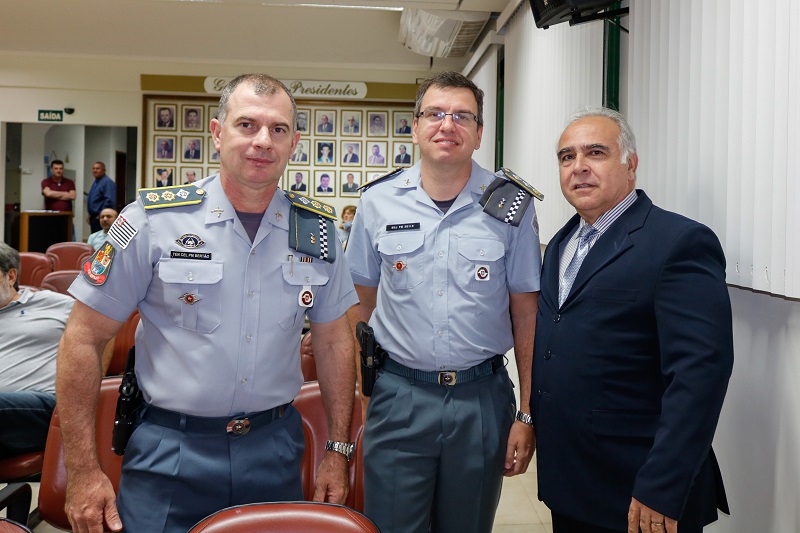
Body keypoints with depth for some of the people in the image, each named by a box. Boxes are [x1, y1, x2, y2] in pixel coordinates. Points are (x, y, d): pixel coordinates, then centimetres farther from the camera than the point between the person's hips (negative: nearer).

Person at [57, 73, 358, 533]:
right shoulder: (153, 220, -10)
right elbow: (83, 339, -6)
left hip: (276, 449, 3)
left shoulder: (317, 233, 0)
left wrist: (338, 450, 7)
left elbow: (334, 341, 8)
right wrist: (83, 472, -7)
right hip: (170, 454, -2)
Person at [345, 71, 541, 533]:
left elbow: (526, 312, 0)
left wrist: (528, 415, -1)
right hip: (398, 396, 0)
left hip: (483, 399, 0)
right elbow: (359, 303, 7)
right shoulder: (378, 201, 0)